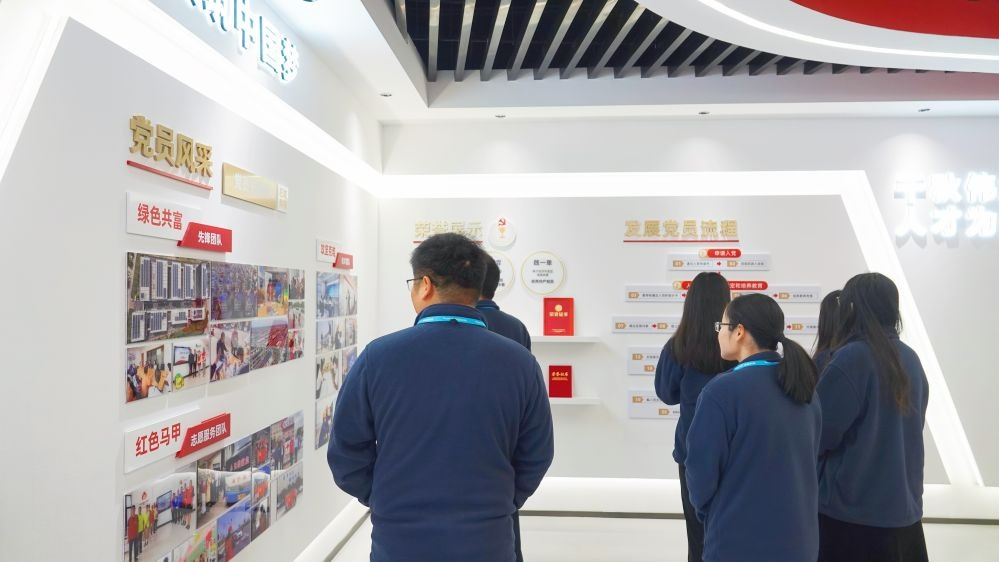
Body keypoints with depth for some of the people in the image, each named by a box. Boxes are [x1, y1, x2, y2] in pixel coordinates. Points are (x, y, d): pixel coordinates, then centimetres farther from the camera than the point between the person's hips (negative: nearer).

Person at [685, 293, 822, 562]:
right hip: (799, 537, 6)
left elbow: (701, 469, -14)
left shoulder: (722, 390, -20)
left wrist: (704, 509, 6)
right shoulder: (803, 386, 1)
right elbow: (810, 459, 10)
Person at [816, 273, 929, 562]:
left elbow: (820, 432, -18)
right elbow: (911, 428, 16)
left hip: (851, 509, -7)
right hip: (903, 506, 7)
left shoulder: (852, 357, -19)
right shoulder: (910, 359, 4)